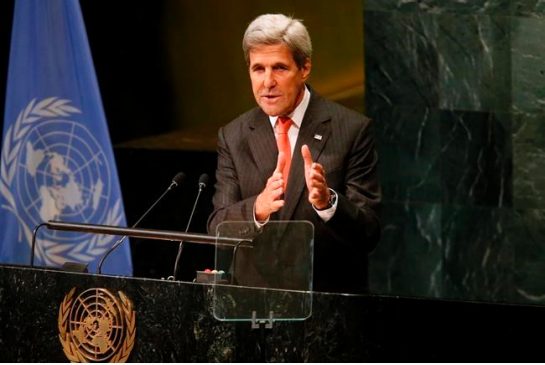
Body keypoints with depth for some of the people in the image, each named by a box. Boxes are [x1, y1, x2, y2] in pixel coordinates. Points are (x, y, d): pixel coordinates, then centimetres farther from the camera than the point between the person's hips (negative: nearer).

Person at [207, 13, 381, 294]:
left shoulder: (351, 130, -1)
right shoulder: (233, 137, 9)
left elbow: (368, 233, -4)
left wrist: (327, 201, -23)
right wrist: (258, 207, -20)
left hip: (332, 295, -2)